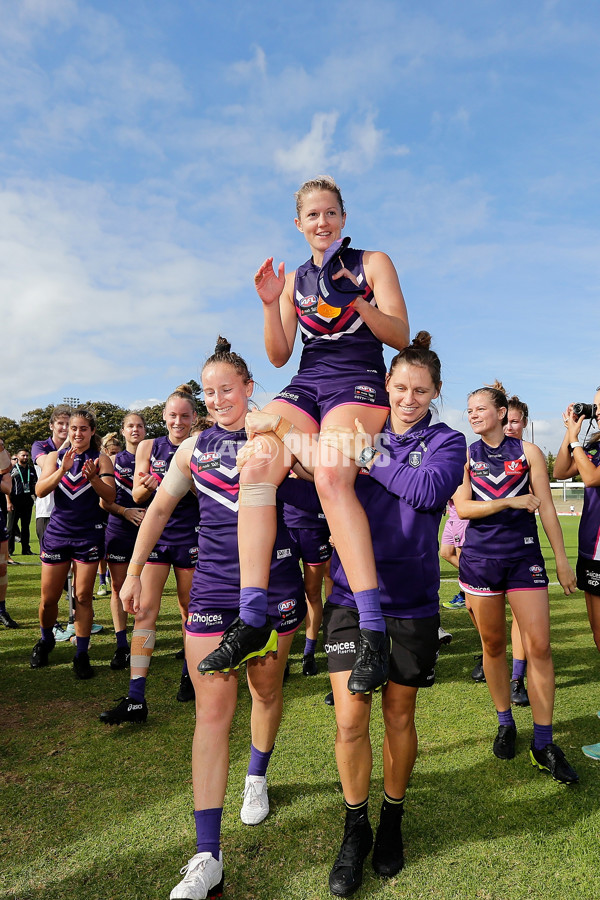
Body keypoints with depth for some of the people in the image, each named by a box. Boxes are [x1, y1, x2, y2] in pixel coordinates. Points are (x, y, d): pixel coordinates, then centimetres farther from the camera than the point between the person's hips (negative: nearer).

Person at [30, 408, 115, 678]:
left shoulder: (101, 459, 1)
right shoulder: (55, 456, 7)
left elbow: (110, 496, -8)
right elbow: (40, 490, -6)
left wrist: (93, 477, -25)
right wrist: (63, 469, -21)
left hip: (89, 534, -2)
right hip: (57, 532, 2)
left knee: (83, 597, 0)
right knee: (48, 598, 7)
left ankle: (82, 656, 12)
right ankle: (45, 641, 35)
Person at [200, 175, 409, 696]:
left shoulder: (373, 263, 11)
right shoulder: (294, 280, 21)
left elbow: (401, 337, 2)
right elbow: (279, 355, 13)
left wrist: (358, 302, -14)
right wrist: (270, 304, -3)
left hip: (360, 383, -4)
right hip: (305, 385, 4)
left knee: (330, 474, -34)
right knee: (258, 465, -26)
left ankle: (373, 630, -32)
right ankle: (252, 619, -25)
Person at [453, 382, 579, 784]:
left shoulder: (528, 451, 3)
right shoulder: (466, 456, 4)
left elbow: (547, 508, 3)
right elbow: (463, 508, -4)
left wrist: (562, 560, 2)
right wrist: (510, 502, -14)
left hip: (524, 555, 0)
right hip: (480, 557, 1)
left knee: (539, 645, -5)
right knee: (493, 645, 9)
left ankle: (544, 743, 9)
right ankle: (506, 724, 29)